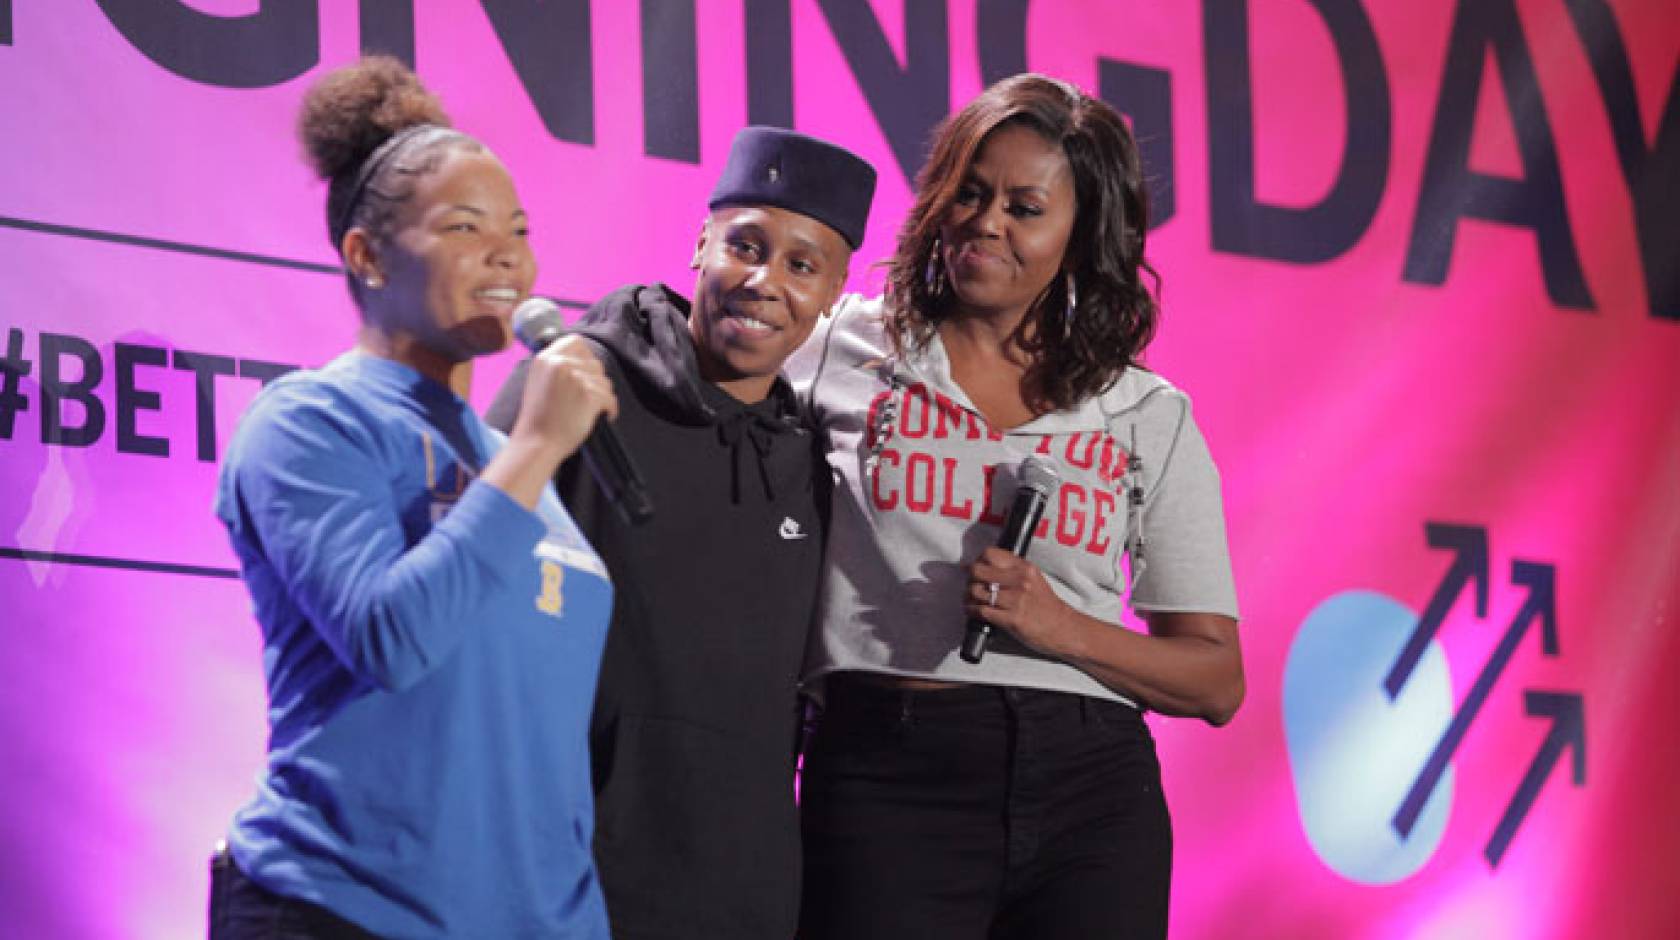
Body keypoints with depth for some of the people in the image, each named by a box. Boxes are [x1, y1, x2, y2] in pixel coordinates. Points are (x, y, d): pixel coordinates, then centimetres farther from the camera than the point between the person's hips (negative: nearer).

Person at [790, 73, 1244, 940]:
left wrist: (1061, 628, -8)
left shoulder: (1150, 420, 11)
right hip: (889, 777, -2)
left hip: (1090, 796, 2)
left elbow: (1216, 681, 7)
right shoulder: (843, 349, 7)